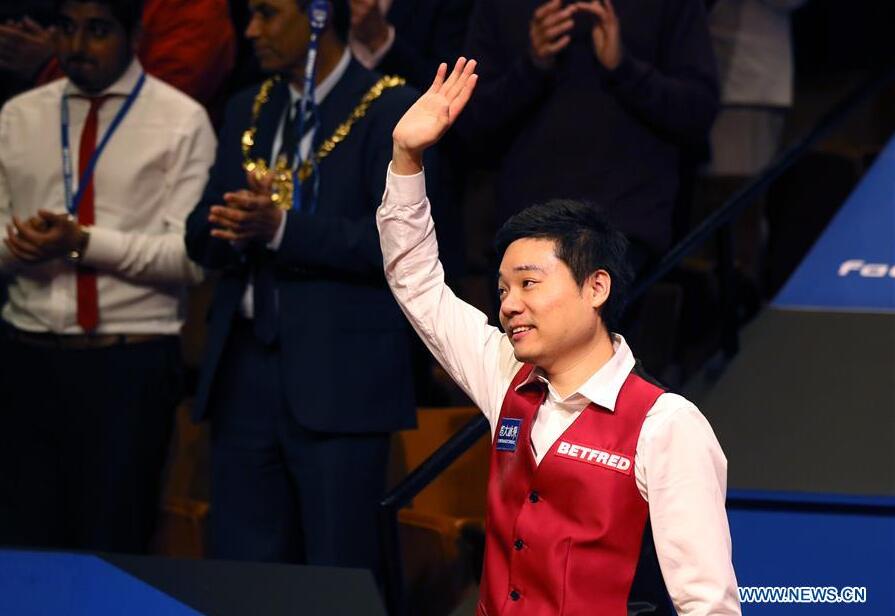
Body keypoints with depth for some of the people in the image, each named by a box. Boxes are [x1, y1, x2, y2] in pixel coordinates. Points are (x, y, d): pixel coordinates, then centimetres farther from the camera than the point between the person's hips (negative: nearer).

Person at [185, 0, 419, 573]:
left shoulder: (390, 110, -5)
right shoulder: (248, 111, 16)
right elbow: (202, 234, 15)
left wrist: (281, 228, -20)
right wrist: (236, 230, -8)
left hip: (340, 376, -6)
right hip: (245, 371, 6)